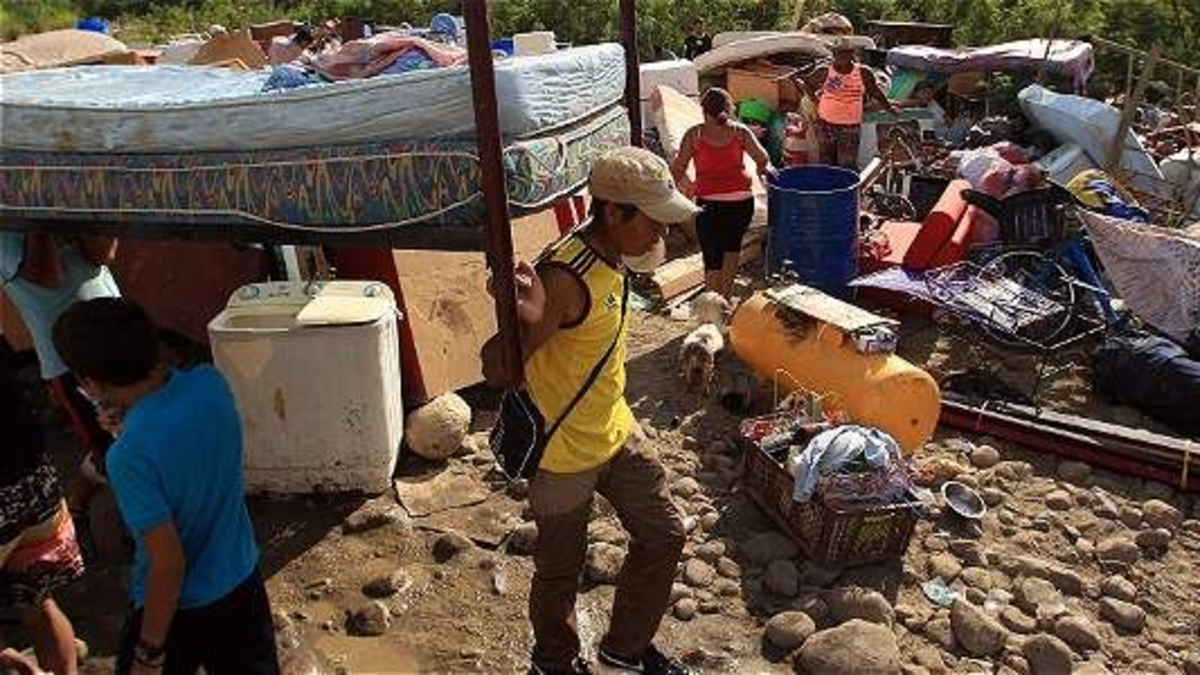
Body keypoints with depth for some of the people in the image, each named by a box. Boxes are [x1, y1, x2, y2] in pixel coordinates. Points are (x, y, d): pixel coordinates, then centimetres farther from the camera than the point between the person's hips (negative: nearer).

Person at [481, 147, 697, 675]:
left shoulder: (610, 256, -2)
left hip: (615, 432, 9)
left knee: (663, 536, 17)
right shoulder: (566, 278, -31)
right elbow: (494, 369, -35)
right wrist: (526, 320, -52)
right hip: (563, 451, -8)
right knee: (561, 568, 14)